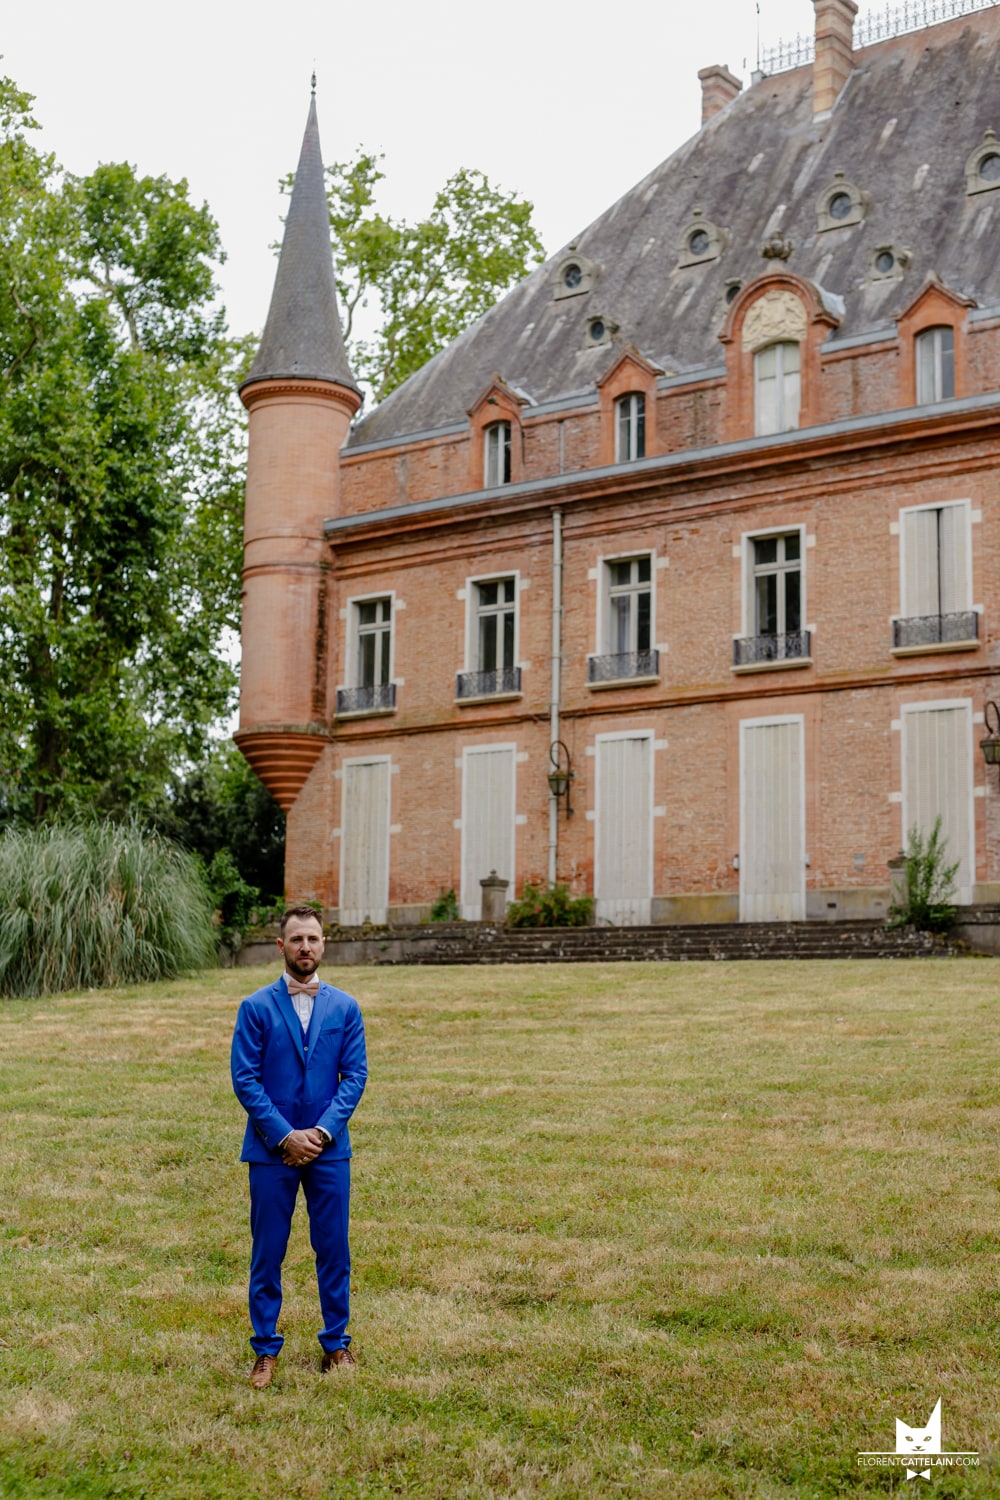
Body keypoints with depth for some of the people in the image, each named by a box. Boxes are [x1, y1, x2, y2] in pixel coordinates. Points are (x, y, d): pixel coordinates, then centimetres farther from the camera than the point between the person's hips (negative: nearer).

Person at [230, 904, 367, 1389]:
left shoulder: (345, 1007, 4)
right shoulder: (256, 1007, -2)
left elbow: (355, 1075, 1)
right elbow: (244, 1079, -6)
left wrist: (322, 1131, -11)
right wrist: (284, 1135, -12)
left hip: (329, 1149, 2)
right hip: (271, 1149, -1)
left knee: (334, 1251, 7)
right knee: (267, 1255, 5)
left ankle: (336, 1344, 20)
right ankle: (265, 1350, 16)